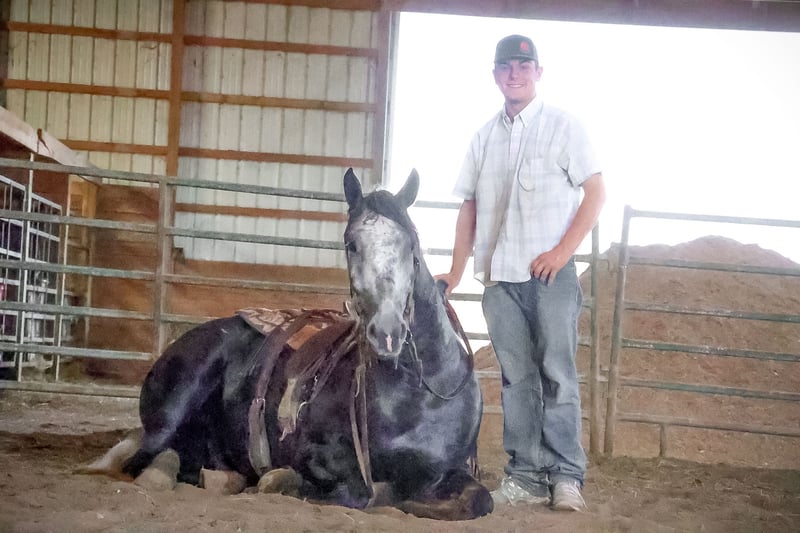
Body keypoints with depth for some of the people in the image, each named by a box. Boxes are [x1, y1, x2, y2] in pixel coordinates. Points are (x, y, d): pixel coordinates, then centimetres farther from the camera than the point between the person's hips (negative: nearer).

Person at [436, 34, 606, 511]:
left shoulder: (563, 127, 0)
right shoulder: (485, 137, 13)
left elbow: (596, 192, -3)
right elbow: (469, 206, 16)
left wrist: (562, 251, -11)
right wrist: (456, 273, 12)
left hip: (551, 273, -4)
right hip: (500, 276, 4)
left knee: (557, 374, -5)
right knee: (517, 378, 5)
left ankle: (566, 476, 0)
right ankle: (526, 477, 10)